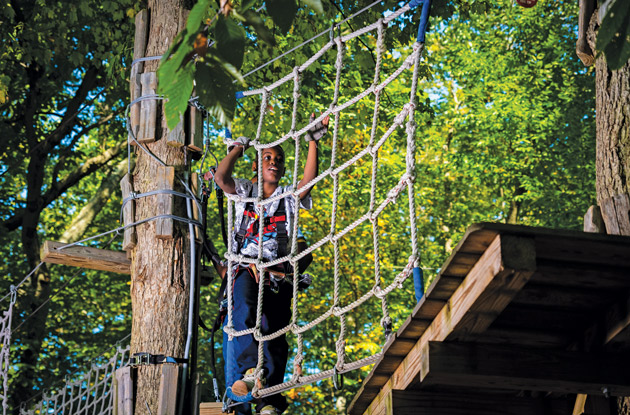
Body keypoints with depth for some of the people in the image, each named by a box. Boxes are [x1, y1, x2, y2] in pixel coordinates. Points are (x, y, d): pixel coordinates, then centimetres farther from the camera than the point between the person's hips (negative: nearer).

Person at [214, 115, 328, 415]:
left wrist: (313, 142, -3)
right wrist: (237, 149, 14)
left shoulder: (290, 196, 22)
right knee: (245, 303, -35)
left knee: (274, 331, -16)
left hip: (278, 275, 1)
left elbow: (309, 180, 2)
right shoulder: (244, 191, 22)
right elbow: (221, 177, 2)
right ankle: (250, 368, -51)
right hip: (246, 269, -1)